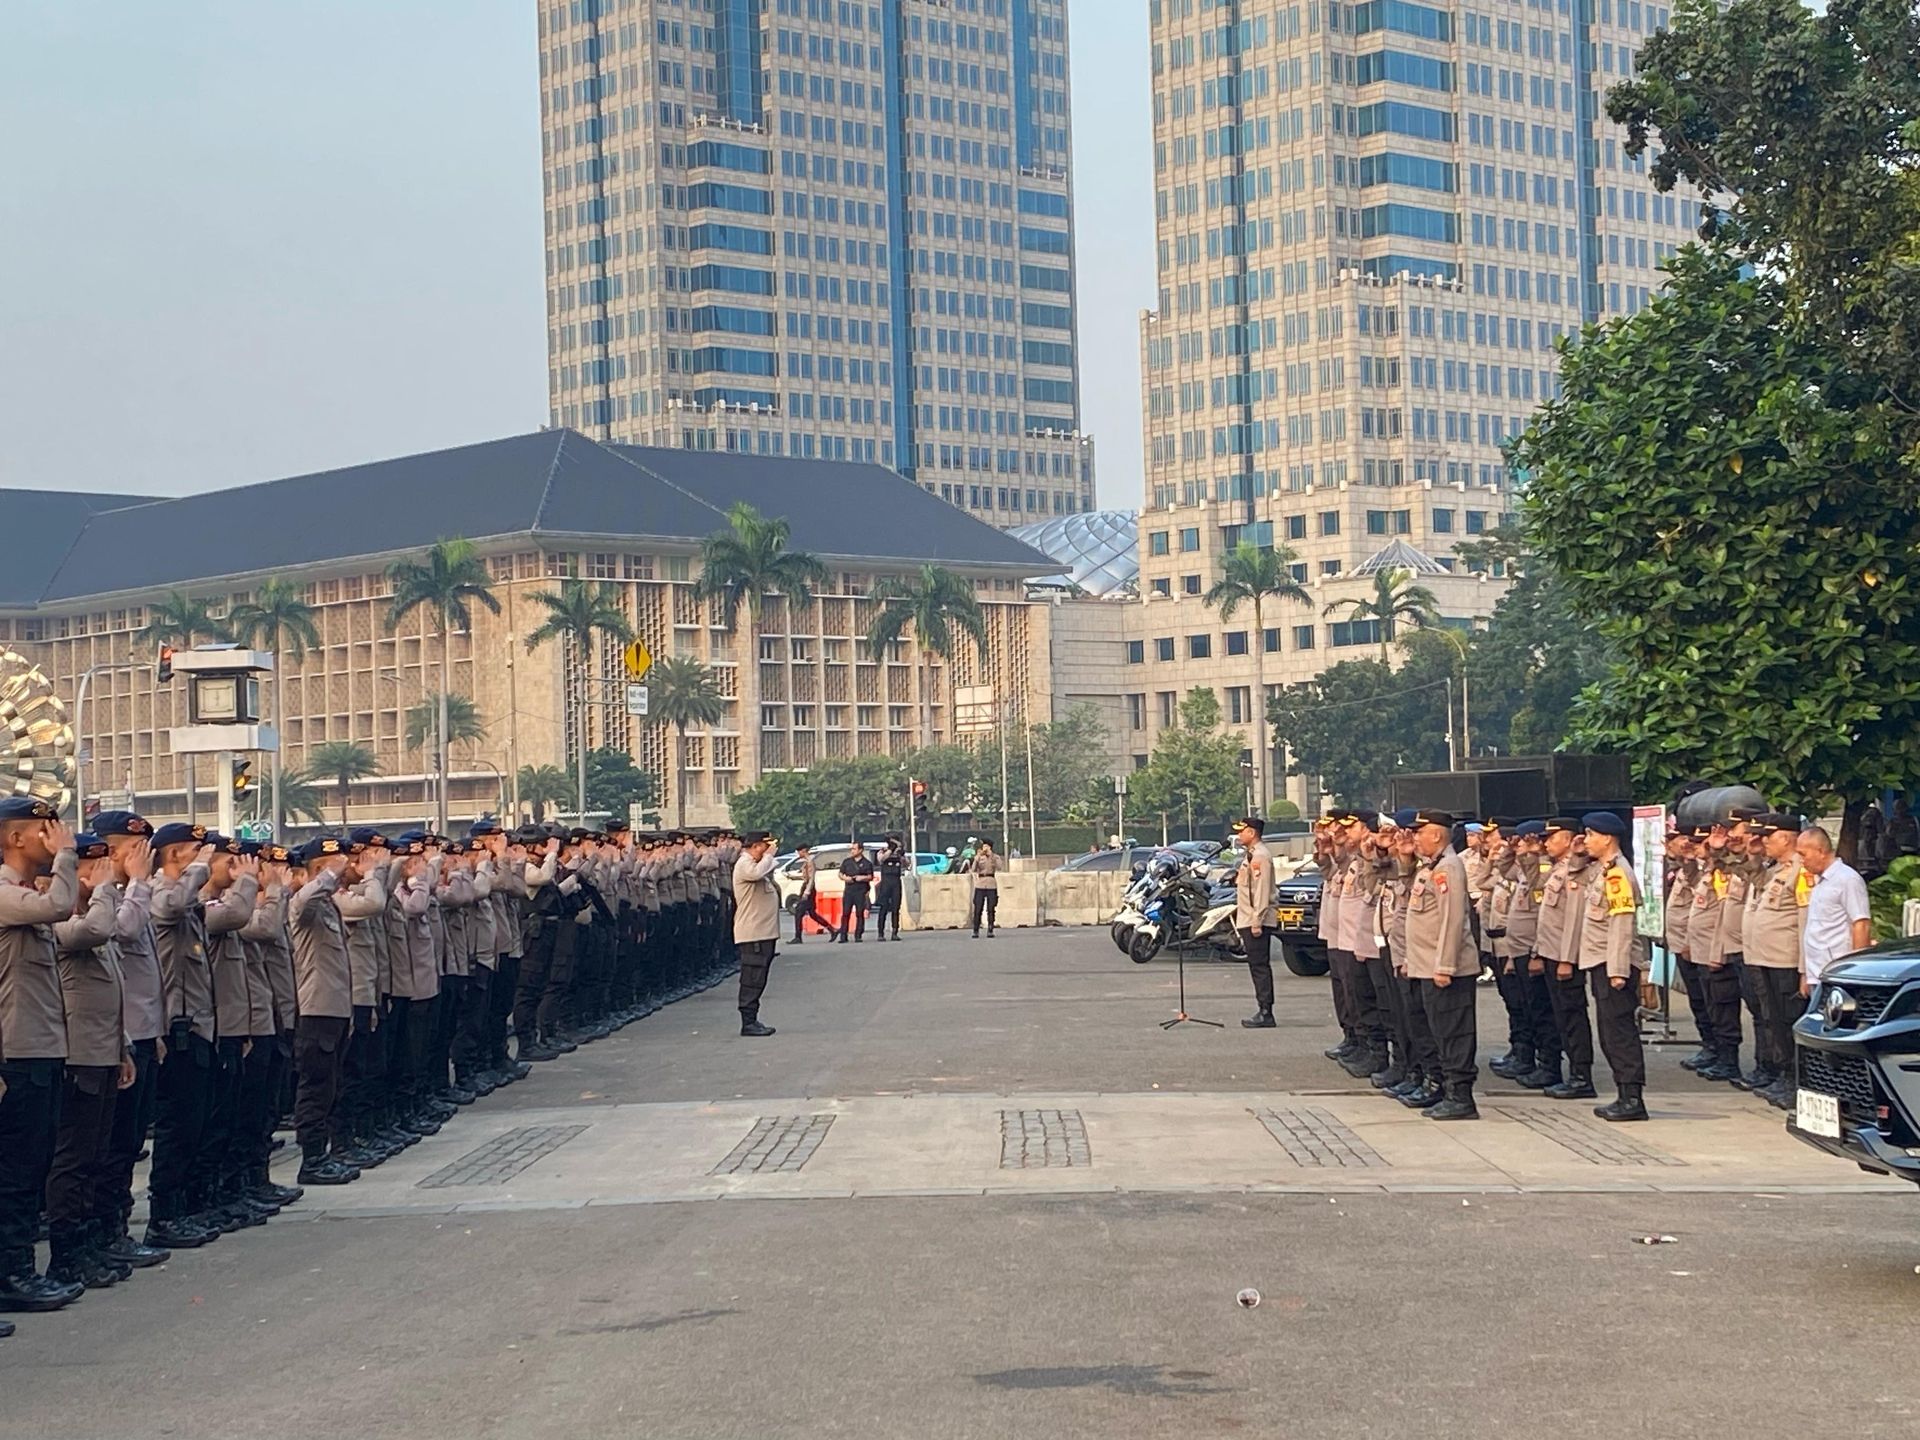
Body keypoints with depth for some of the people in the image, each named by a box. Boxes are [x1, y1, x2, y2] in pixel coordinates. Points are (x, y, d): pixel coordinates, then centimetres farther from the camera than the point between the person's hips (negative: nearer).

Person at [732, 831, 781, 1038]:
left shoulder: (753, 863, 19)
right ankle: (748, 1023, -9)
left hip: (764, 931, 10)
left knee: (757, 980, 13)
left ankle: (752, 1021, 17)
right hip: (753, 933, -10)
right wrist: (769, 855, -18)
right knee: (752, 979, -9)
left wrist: (770, 856, 15)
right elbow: (756, 873, -32)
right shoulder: (744, 864, -12)